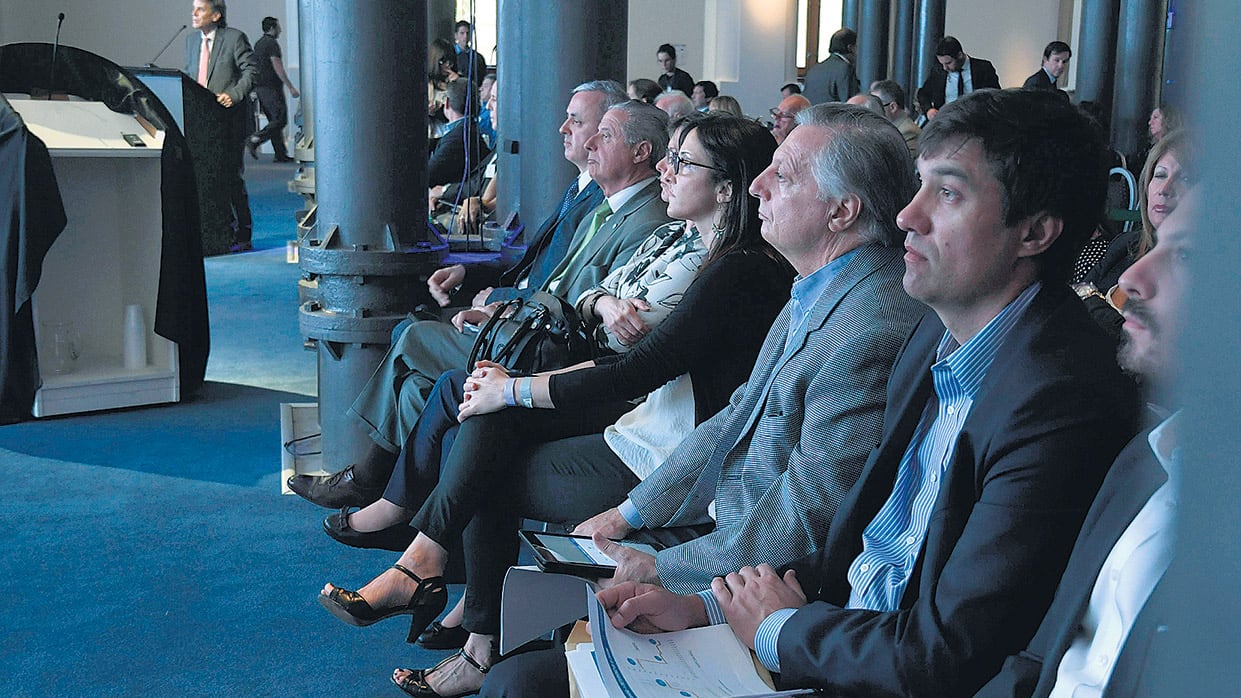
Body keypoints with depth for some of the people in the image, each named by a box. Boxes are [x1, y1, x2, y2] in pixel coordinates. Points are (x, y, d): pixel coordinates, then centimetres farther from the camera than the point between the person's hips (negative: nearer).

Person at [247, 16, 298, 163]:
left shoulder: (258, 44, 18)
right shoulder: (272, 44, -11)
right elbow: (278, 67, -18)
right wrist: (291, 87, -18)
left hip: (260, 87, 10)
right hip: (271, 88, -10)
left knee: (274, 121, 9)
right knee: (280, 120, -9)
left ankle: (281, 154, 7)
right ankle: (255, 140, -20)